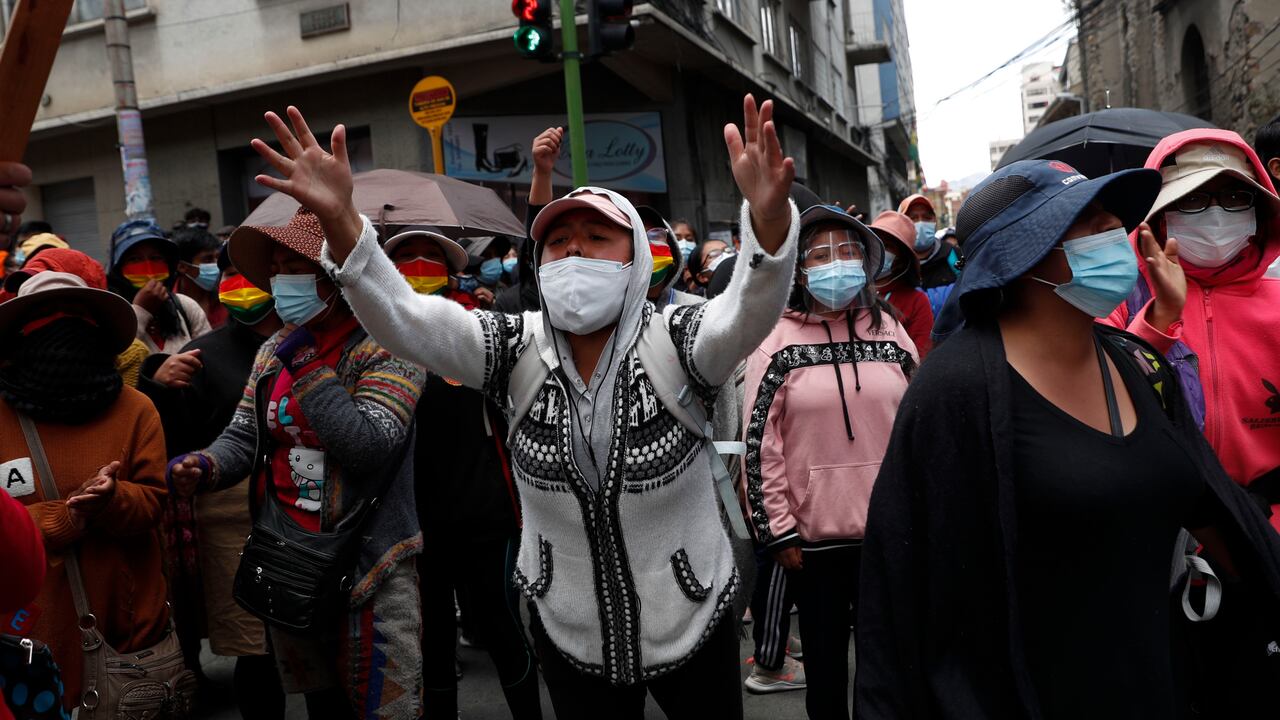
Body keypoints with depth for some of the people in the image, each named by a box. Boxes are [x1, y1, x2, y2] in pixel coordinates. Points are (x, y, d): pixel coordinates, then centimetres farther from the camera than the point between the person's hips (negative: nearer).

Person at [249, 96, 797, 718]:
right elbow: (404, 319, -22)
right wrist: (339, 219, -39)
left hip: (694, 624, -1)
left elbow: (751, 312, -35)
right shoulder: (517, 351, -9)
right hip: (569, 635, 1)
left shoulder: (675, 344, -15)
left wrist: (769, 216, -55)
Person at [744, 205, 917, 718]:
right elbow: (760, 442, -7)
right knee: (825, 657, 14)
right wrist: (778, 530, -8)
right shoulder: (777, 340, -6)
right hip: (813, 533, -2)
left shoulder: (890, 331, 4)